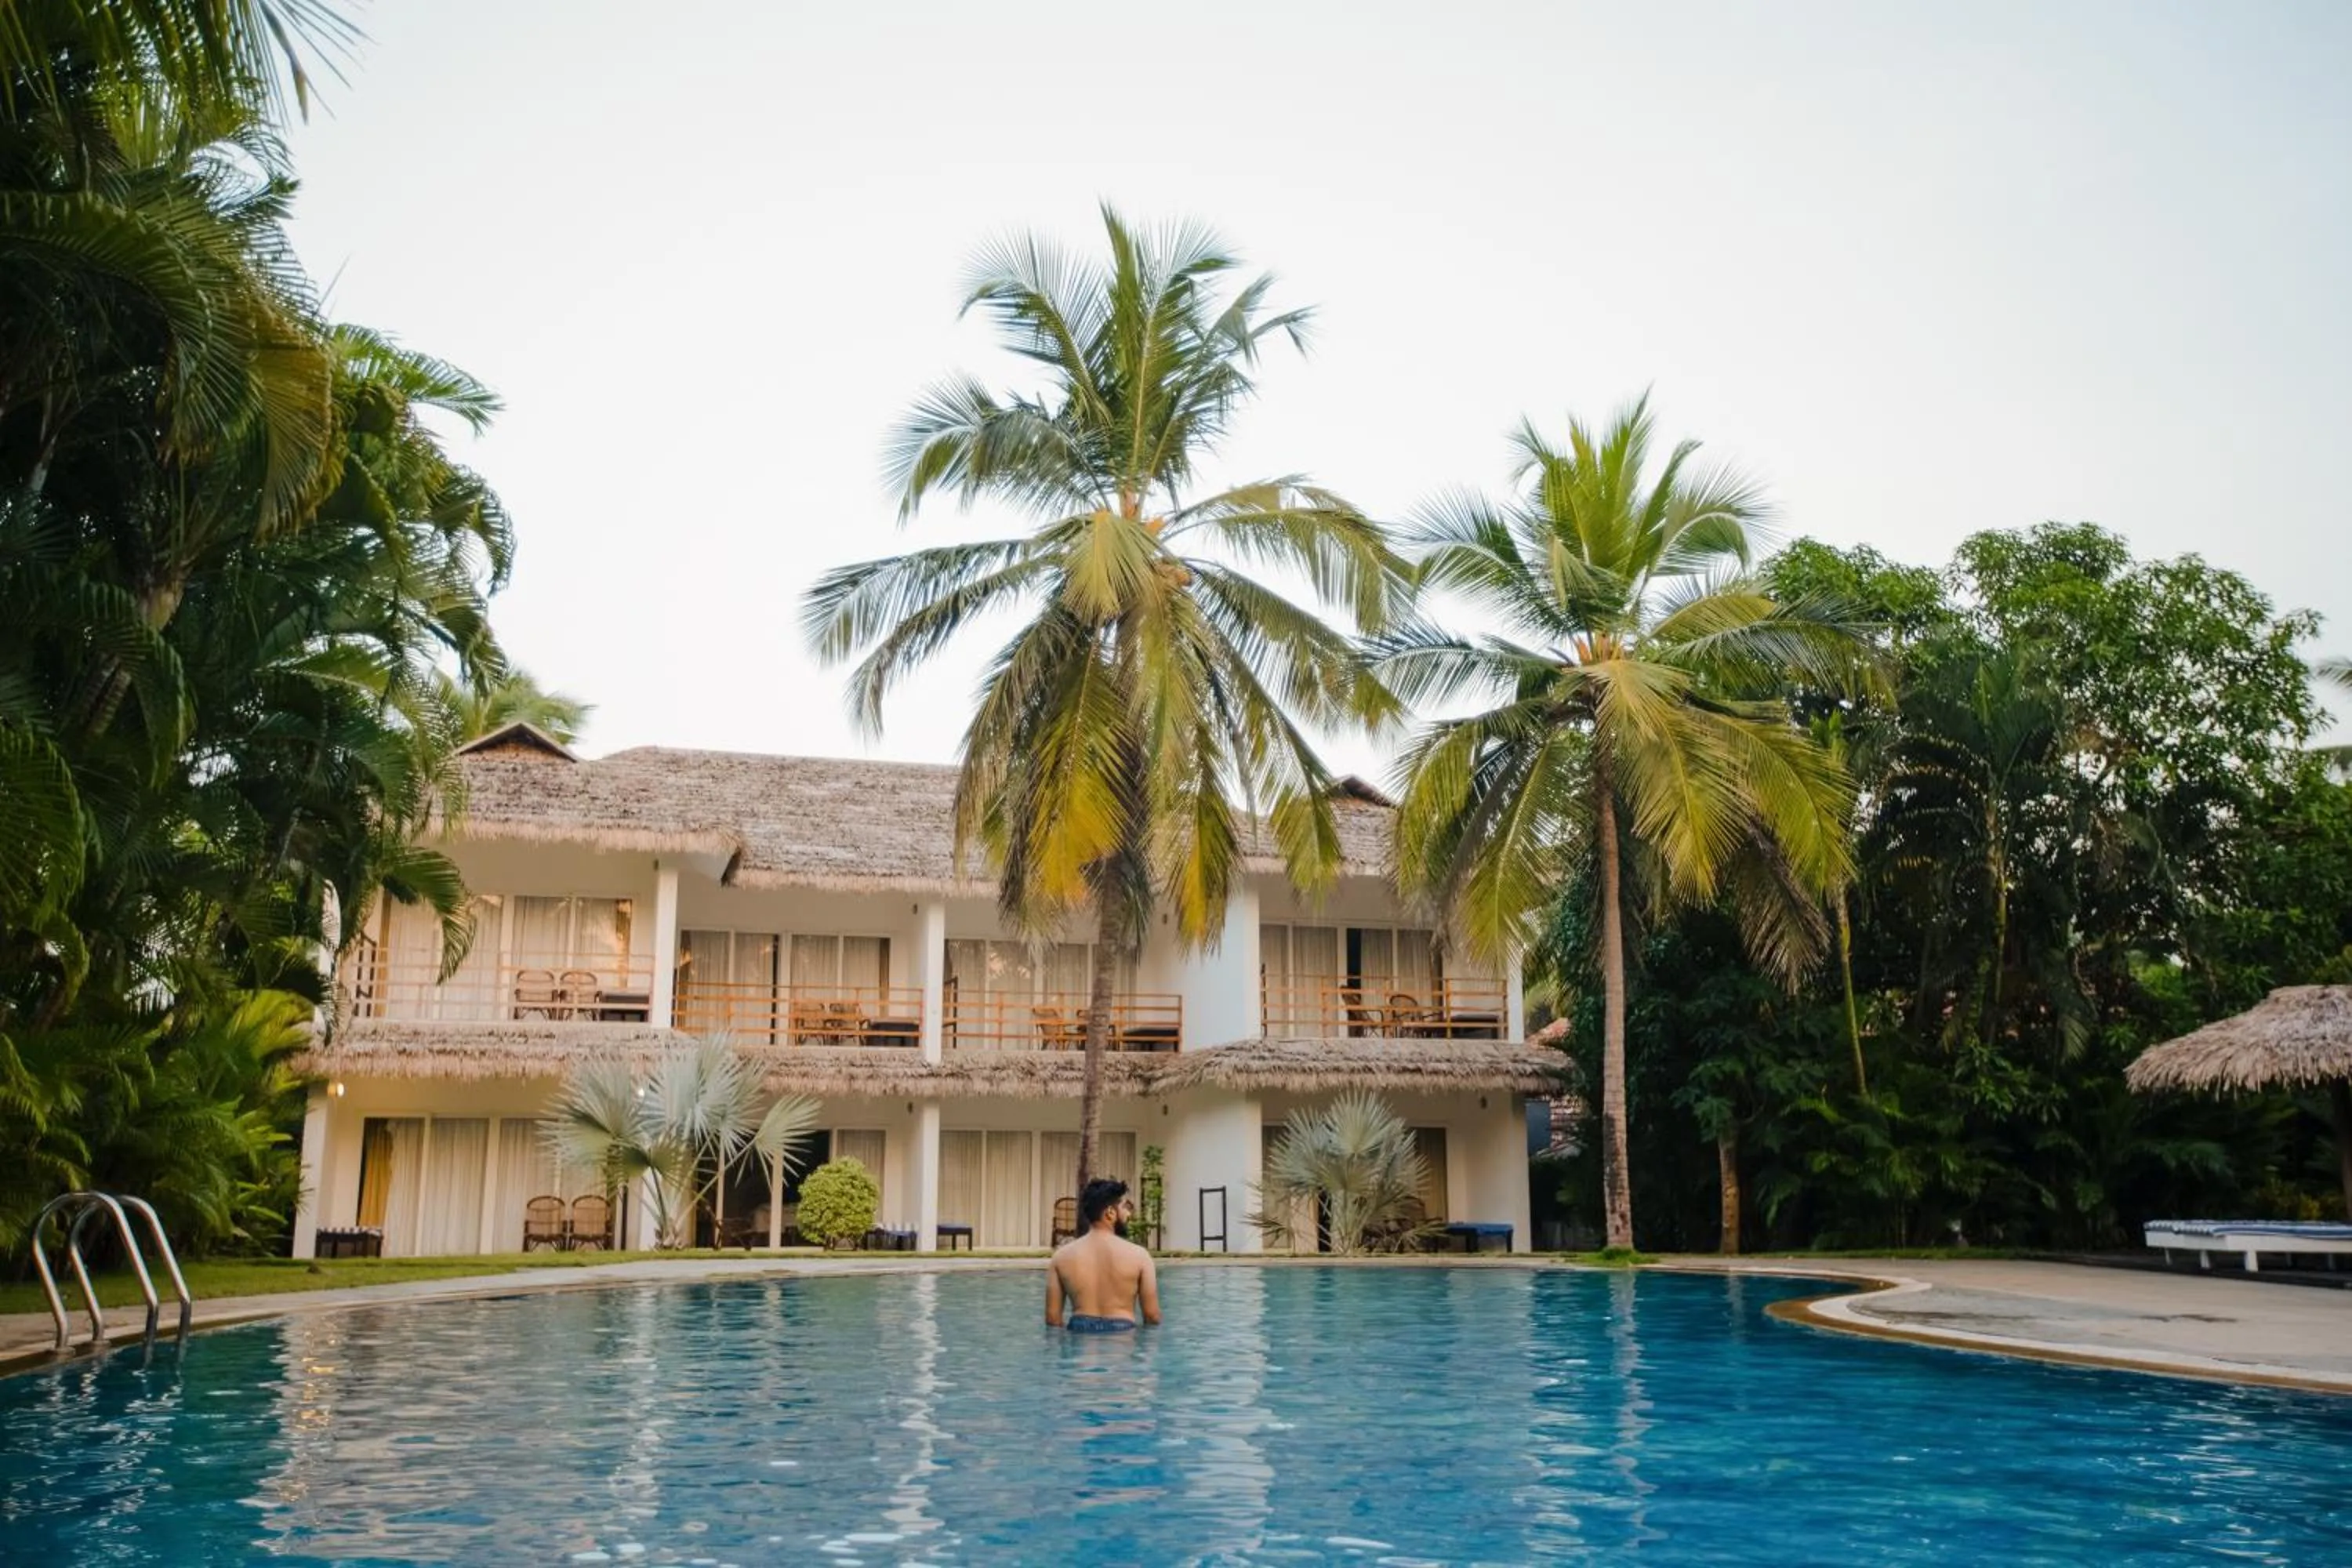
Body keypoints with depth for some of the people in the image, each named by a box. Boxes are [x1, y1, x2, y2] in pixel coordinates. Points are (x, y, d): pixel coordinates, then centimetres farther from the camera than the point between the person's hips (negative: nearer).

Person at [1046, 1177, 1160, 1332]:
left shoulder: (1062, 1257, 5)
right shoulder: (1138, 1255, -1)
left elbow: (1052, 1318, 5)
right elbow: (1152, 1316, 2)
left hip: (1079, 1332, 3)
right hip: (1121, 1332, -2)